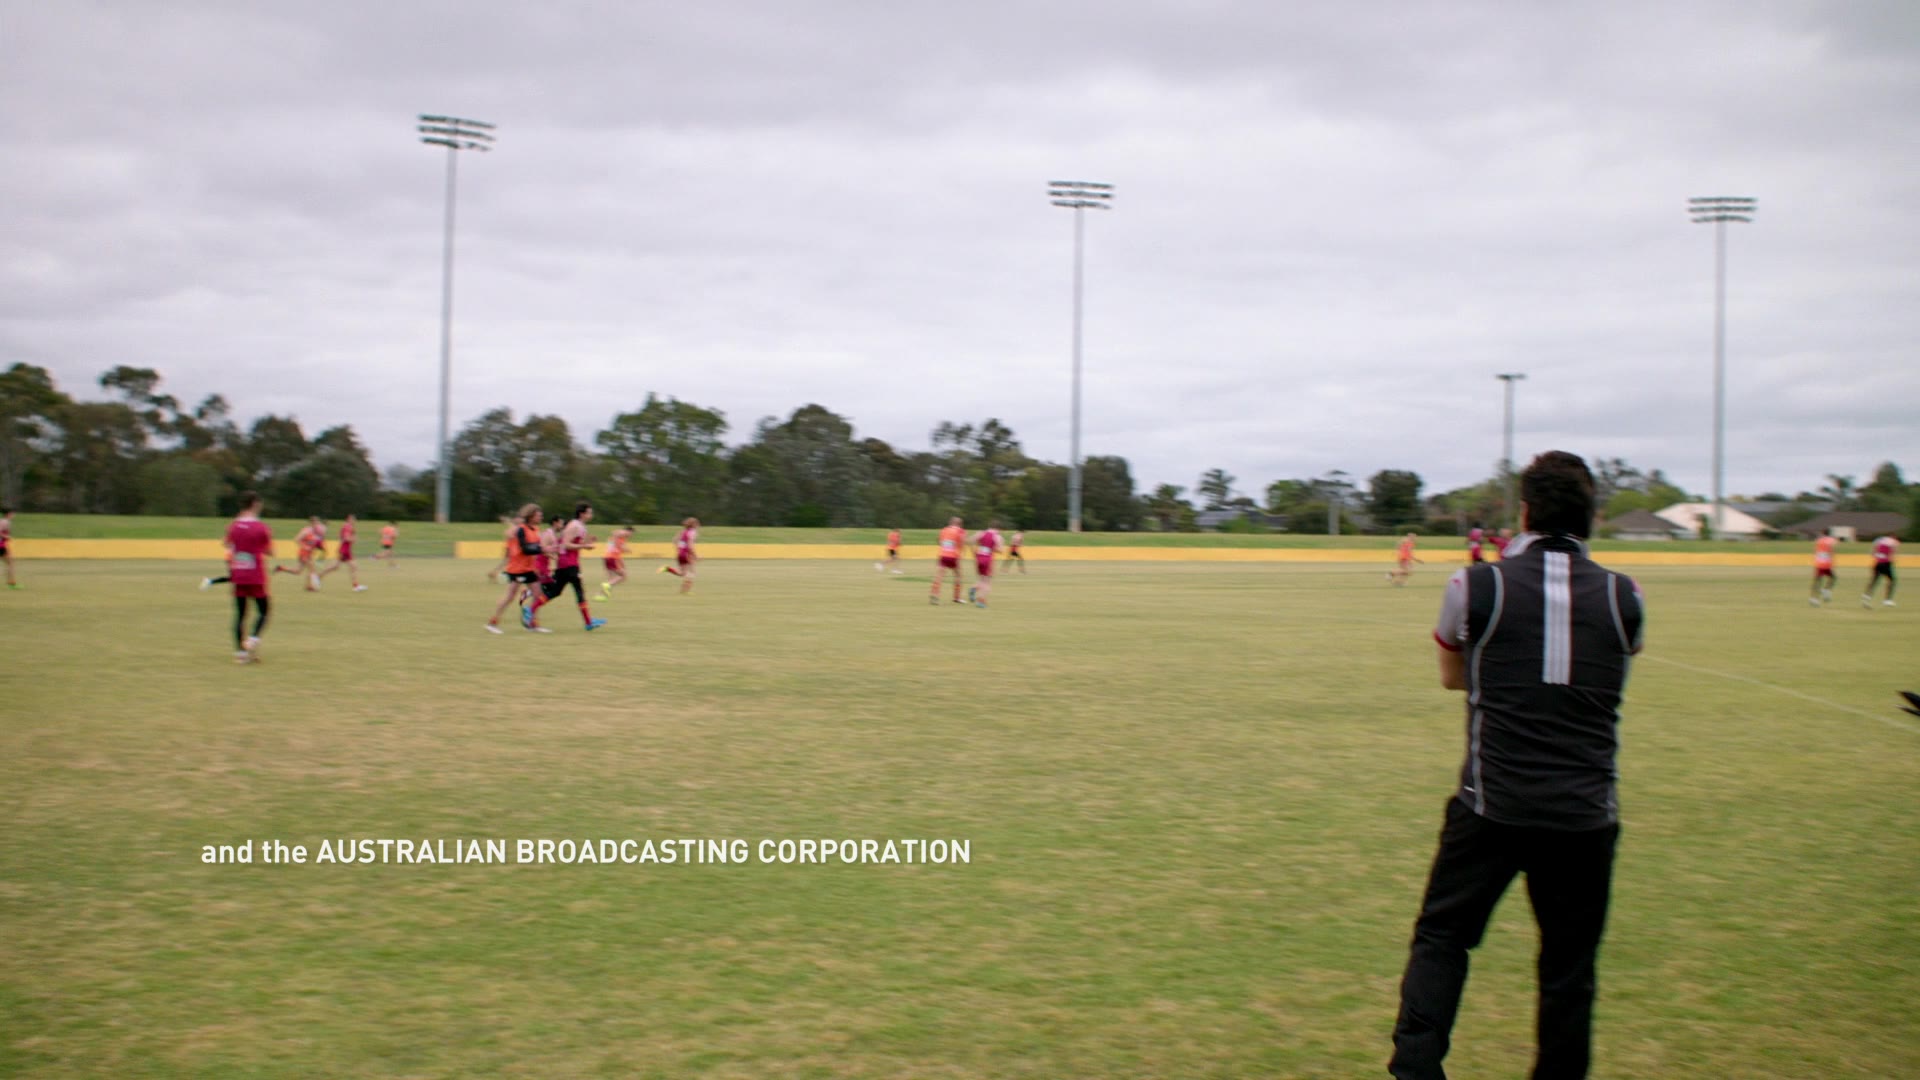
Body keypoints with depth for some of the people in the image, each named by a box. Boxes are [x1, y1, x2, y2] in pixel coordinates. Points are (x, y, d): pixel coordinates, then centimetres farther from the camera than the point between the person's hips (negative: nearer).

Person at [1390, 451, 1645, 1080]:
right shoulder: (1622, 596, 0)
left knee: (1441, 937, 11)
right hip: (1585, 814, 2)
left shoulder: (1478, 586, -5)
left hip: (1492, 808, -2)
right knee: (1569, 968, 11)